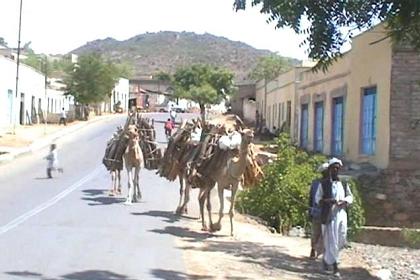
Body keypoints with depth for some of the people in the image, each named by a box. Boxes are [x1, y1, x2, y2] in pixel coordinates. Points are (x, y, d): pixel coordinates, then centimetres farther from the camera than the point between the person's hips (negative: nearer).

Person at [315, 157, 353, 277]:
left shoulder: (344, 183, 12)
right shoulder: (323, 184, 0)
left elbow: (350, 197, 16)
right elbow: (317, 198, -2)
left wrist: (344, 201, -6)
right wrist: (328, 201, -21)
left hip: (341, 215, 4)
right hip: (329, 216, -4)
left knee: (341, 240, 8)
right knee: (331, 241, -4)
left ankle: (327, 258, 34)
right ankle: (335, 267, 6)